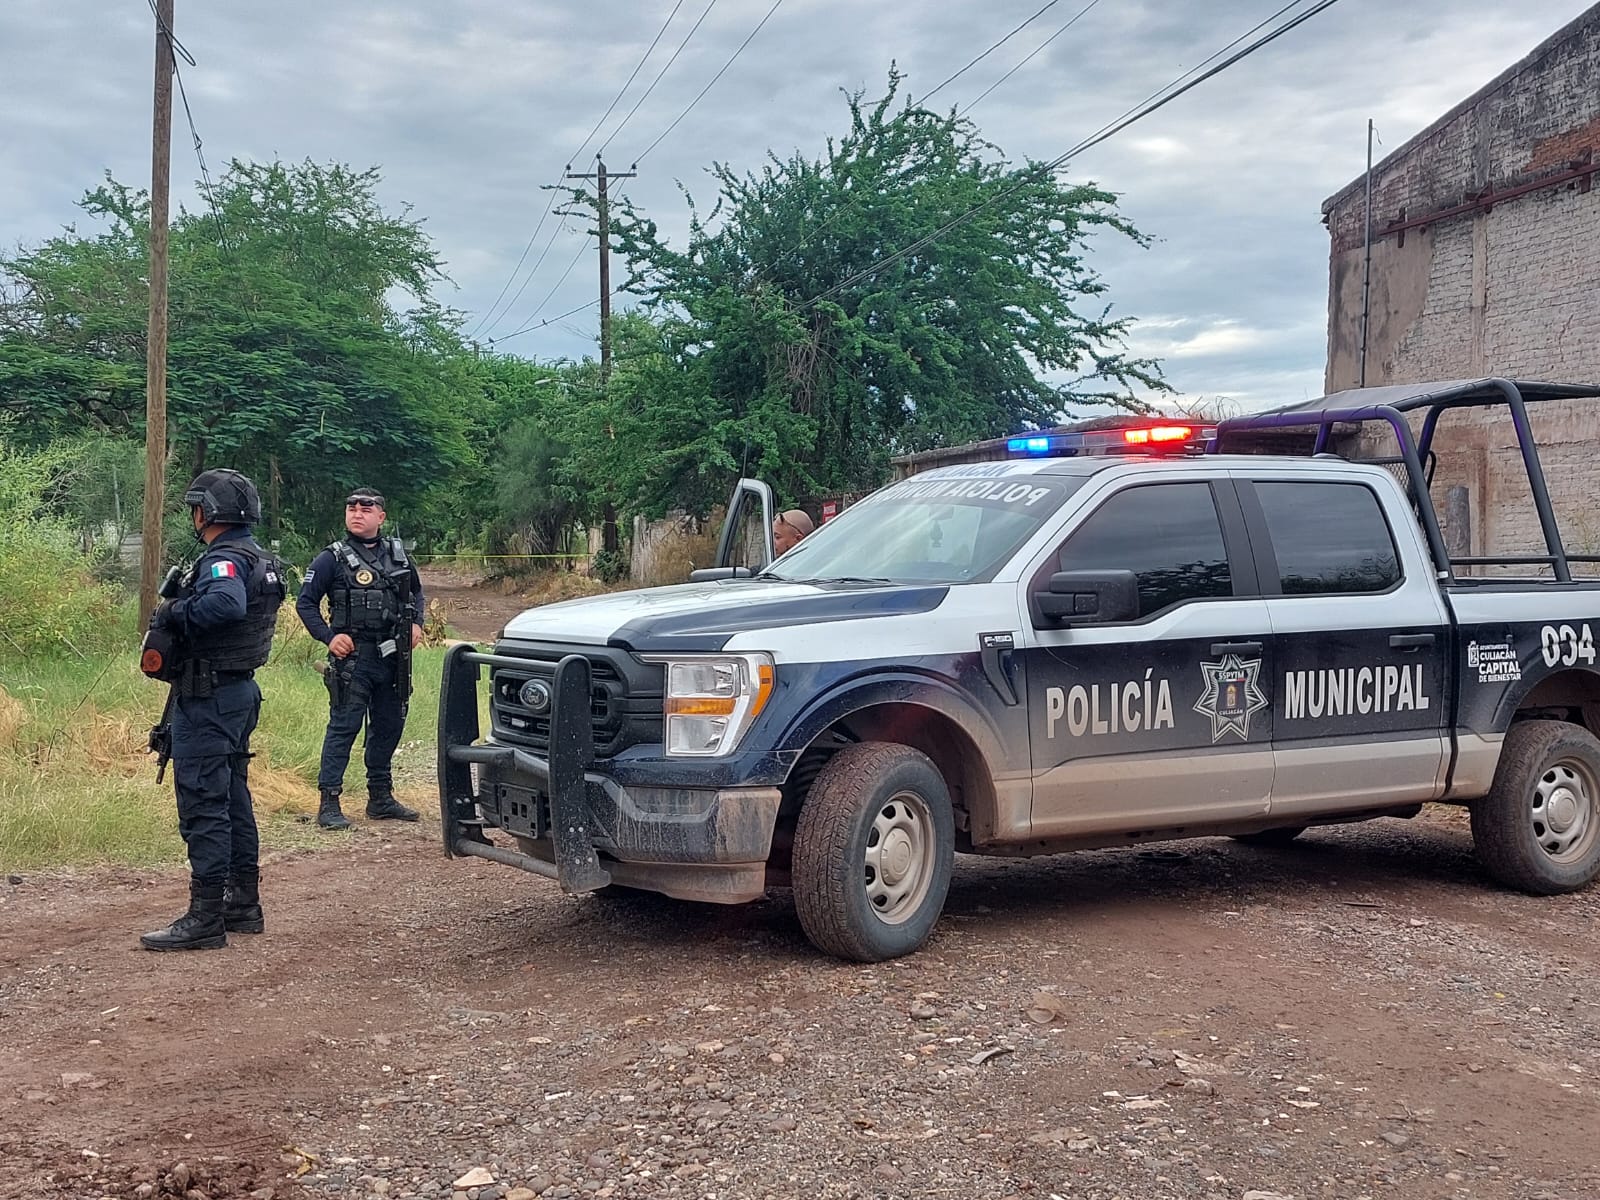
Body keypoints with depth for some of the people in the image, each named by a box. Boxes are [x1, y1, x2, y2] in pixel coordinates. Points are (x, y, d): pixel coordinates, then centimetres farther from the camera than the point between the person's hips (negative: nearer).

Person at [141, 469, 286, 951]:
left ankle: (205, 918, -4)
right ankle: (243, 905, 25)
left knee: (202, 803, -7)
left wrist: (172, 613, -24)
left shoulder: (224, 559, -18)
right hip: (239, 691, 10)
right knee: (233, 798, 17)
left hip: (209, 698, -10)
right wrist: (177, 613, 4)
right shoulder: (256, 557, 15)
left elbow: (226, 603, -38)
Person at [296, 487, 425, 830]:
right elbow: (305, 602, -3)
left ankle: (381, 798, 25)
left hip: (393, 657, 5)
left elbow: (416, 591, 24)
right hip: (352, 656, -5)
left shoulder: (397, 553, 10)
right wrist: (328, 636, -14)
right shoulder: (333, 558, -4)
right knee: (343, 727, -8)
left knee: (389, 727, 12)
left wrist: (416, 623, 7)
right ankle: (329, 803, -4)